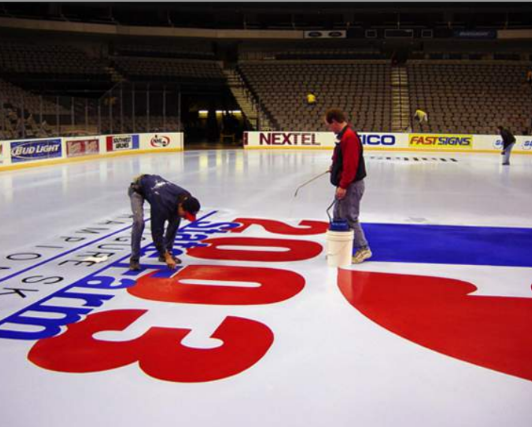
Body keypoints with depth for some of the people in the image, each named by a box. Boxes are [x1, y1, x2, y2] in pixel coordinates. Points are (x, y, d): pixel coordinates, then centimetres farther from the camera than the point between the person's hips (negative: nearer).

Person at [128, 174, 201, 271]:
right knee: (139, 222, -28)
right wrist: (167, 256, -30)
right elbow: (157, 231, -35)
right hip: (137, 189, -7)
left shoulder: (186, 198, -24)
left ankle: (165, 253, 7)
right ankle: (134, 259, -16)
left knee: (175, 219, -5)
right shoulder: (163, 205, -43)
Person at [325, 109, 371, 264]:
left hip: (351, 186, -10)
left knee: (350, 218, -5)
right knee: (338, 217, 14)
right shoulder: (343, 136, 12)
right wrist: (335, 167, 16)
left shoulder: (349, 137, -20)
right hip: (344, 185, 10)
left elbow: (350, 165, -24)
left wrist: (343, 186, -23)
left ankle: (363, 249, 5)